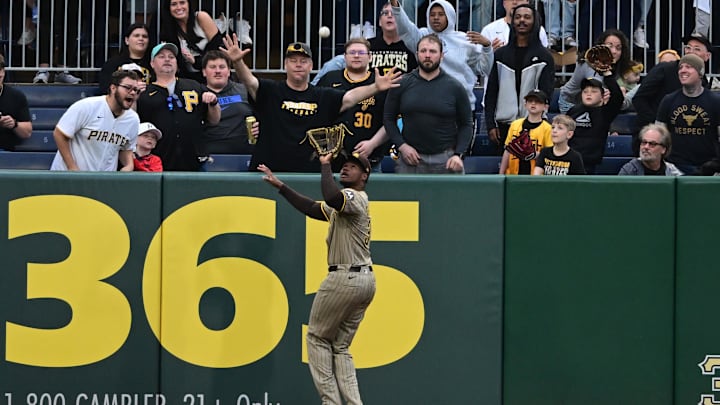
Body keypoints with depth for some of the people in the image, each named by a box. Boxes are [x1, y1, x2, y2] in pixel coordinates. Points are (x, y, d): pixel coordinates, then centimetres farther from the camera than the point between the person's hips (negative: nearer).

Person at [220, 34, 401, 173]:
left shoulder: (324, 97, 10)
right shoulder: (270, 91, 4)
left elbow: (350, 97, -1)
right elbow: (250, 81, -12)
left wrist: (375, 88, -18)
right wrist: (237, 62, -33)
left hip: (310, 174, 2)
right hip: (267, 171, -2)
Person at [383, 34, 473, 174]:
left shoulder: (454, 87, 3)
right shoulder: (402, 85, 5)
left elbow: (466, 124, 6)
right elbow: (389, 119, 9)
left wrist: (458, 155, -6)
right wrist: (401, 145, -5)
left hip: (446, 160, -1)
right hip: (411, 158, 1)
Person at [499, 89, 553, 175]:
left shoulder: (547, 128, -3)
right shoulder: (515, 124, 9)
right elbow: (507, 152, 14)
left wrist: (536, 155, -21)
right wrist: (501, 174, 11)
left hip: (535, 177, -3)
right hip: (513, 173, 3)